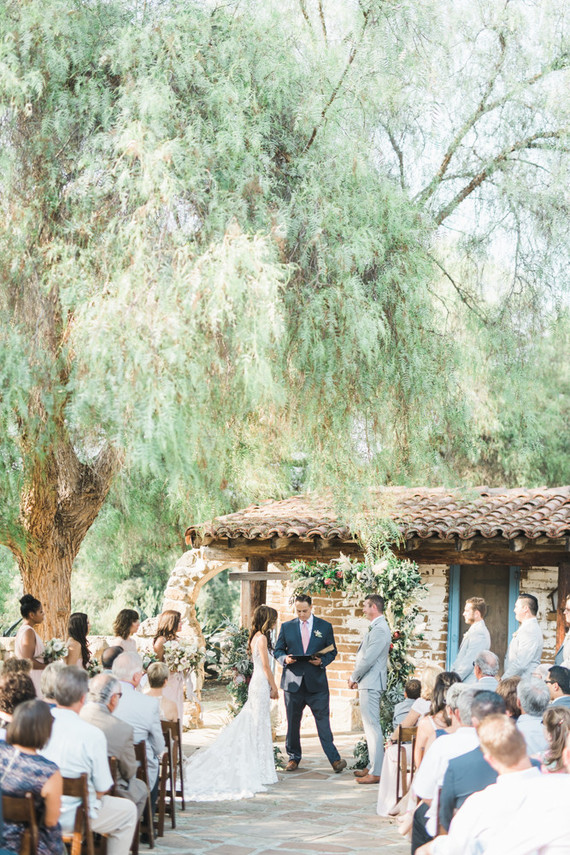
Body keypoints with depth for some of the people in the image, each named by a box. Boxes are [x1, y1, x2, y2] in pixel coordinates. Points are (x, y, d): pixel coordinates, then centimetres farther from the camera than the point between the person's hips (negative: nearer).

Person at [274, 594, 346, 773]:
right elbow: (278, 650, 11)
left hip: (316, 682, -2)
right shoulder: (287, 626, 9)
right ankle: (294, 757, 18)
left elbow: (332, 651, 9)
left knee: (323, 721, -6)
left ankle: (334, 759, -4)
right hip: (293, 681, 2)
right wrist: (284, 659, -10)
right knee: (293, 722, 6)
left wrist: (322, 661, -11)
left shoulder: (325, 627, 6)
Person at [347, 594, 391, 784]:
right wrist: (356, 678, 14)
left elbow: (368, 659, -21)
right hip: (367, 683, 11)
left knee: (372, 726, -9)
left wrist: (353, 678, -8)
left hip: (371, 684, -11)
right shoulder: (375, 628, 15)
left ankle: (376, 773, -8)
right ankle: (372, 767, 22)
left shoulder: (380, 630, -18)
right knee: (370, 726, 15)